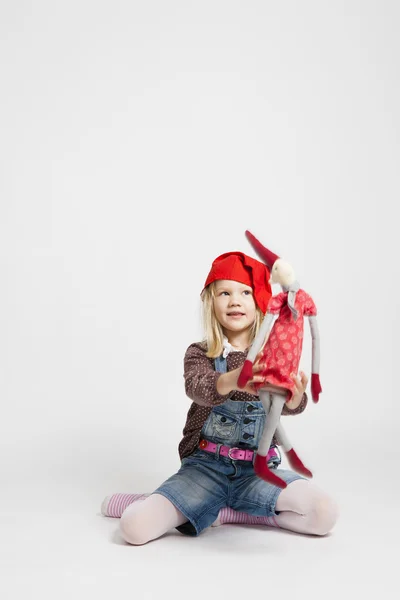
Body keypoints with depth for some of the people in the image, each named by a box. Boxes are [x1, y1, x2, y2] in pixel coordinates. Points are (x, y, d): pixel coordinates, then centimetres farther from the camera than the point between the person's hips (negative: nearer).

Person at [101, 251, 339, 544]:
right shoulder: (200, 354, -4)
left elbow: (289, 404, -14)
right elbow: (197, 388, -26)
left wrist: (295, 396, -39)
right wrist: (231, 380, -49)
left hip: (258, 469, 2)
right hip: (205, 467, -2)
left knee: (325, 513, -22)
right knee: (135, 526, -22)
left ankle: (223, 510, -3)